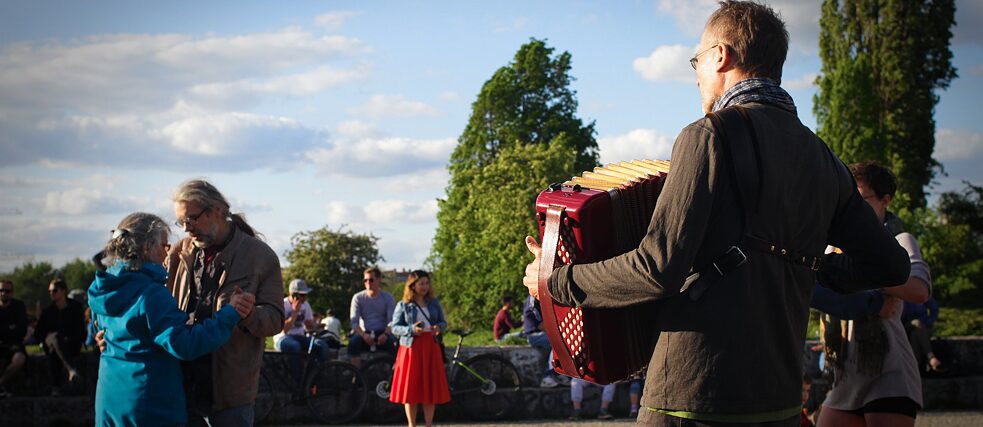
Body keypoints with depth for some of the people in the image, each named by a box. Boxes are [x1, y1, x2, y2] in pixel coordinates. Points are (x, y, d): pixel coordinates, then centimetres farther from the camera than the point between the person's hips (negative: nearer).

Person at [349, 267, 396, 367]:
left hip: (382, 333, 0)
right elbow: (354, 322, -5)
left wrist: (386, 334, -28)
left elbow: (391, 320, -5)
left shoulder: (388, 297, 4)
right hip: (364, 333, 1)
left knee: (392, 342, -34)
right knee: (353, 342, -33)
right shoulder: (358, 298, 4)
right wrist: (363, 335, -26)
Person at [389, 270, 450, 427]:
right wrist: (411, 330, -18)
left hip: (431, 348, 3)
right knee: (411, 387, -3)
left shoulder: (434, 303, 12)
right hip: (411, 348, -3)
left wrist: (439, 327, -10)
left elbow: (443, 322, 13)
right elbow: (394, 327, -1)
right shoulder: (403, 306, 2)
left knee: (431, 387, 2)